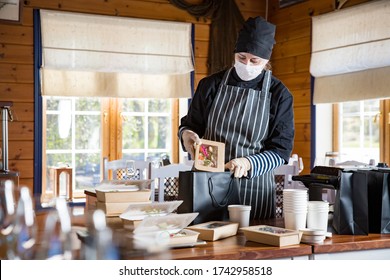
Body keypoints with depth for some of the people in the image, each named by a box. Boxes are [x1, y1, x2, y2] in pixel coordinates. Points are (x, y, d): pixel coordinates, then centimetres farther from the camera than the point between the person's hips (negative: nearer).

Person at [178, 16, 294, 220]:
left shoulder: (279, 95, -1)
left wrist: (249, 163, -20)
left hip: (255, 188, -1)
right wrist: (186, 134, -10)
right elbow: (190, 124, 14)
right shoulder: (211, 85, 4)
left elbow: (281, 150, -3)